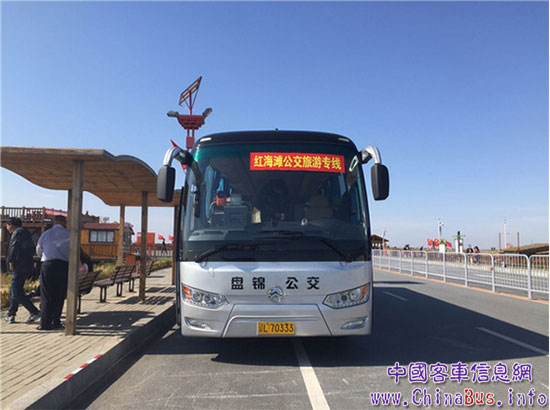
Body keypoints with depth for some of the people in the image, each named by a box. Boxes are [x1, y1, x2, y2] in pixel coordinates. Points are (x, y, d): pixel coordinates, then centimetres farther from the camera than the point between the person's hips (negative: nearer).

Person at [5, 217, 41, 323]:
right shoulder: (25, 233, 21)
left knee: (16, 293, -11)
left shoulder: (17, 233, -7)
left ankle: (35, 312, -15)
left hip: (19, 267, -10)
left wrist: (11, 261, -15)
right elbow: (32, 249, 24)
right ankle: (11, 315, 23)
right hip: (27, 266, 10)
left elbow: (14, 247, -22)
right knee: (13, 291, 17)